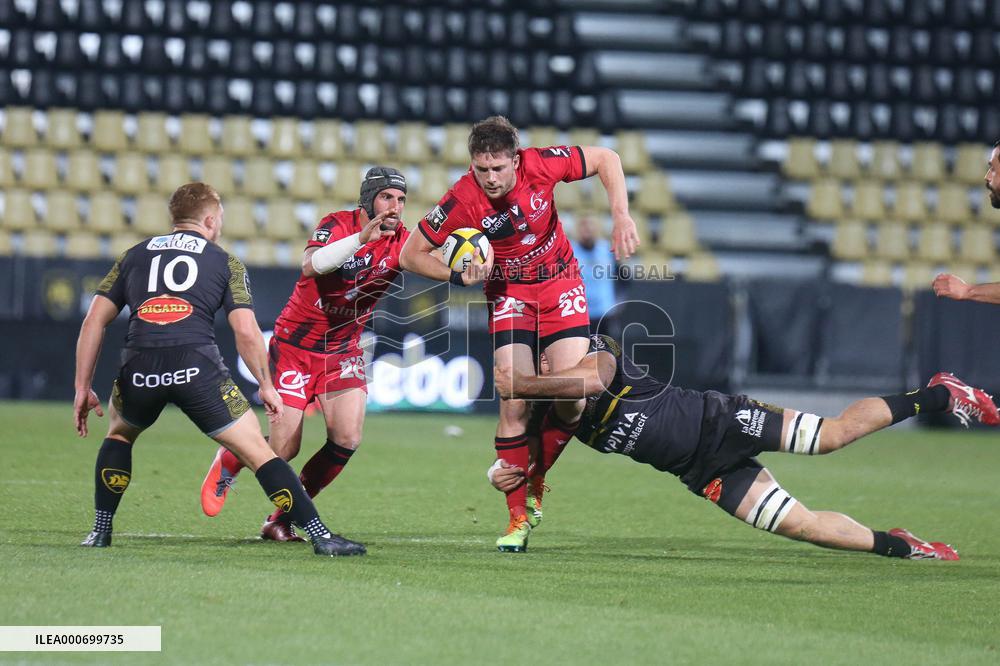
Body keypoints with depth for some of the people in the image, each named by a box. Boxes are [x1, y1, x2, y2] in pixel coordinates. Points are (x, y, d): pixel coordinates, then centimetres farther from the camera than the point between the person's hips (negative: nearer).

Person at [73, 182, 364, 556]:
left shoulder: (134, 255, 24)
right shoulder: (225, 262, 17)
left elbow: (94, 321, 18)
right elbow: (246, 332, 6)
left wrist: (83, 388, 21)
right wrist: (267, 386, 16)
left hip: (139, 369, 2)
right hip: (197, 365, -2)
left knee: (119, 434, 33)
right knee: (258, 452, 4)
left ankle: (100, 532, 25)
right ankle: (320, 536, -4)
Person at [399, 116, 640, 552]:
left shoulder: (541, 165, -20)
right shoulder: (462, 201, -22)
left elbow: (604, 159, -4)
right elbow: (411, 254, -11)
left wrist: (621, 216, -16)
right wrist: (459, 276, -25)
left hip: (560, 285, 2)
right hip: (509, 296, -2)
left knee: (571, 398, -9)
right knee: (515, 406, -13)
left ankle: (536, 482, 16)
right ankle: (518, 516, -2)